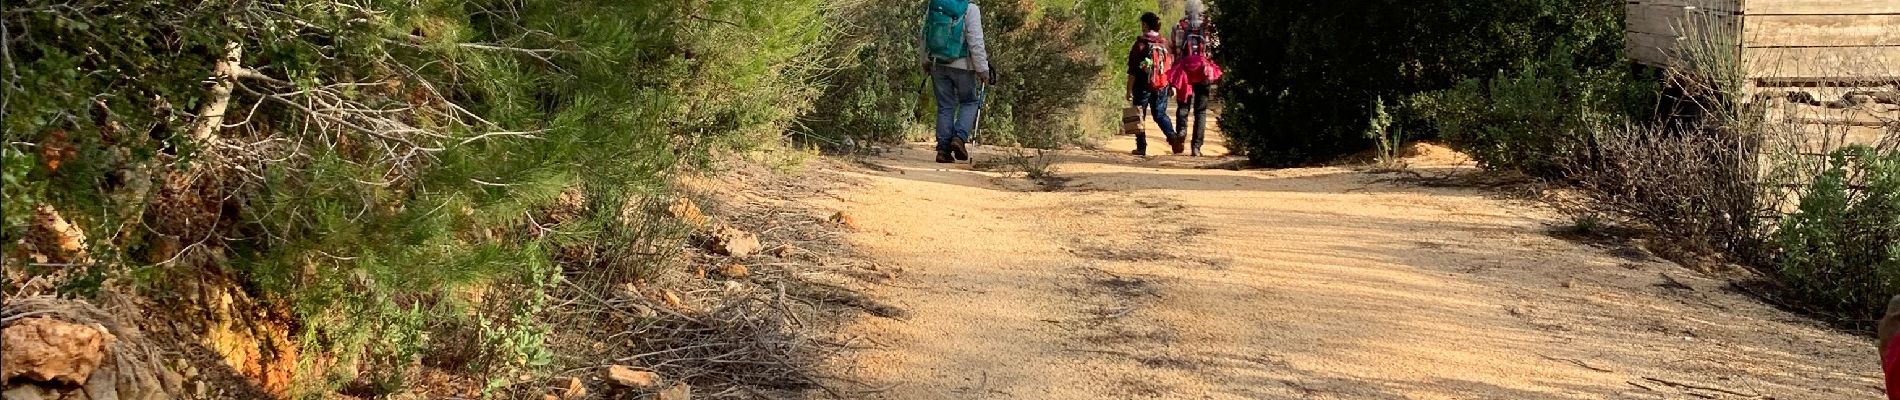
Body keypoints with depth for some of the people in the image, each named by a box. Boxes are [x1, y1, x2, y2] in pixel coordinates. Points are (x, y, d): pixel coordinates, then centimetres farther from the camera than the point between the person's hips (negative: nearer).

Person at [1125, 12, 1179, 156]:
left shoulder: (1140, 44, -10)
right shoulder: (1165, 44, 3)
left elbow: (1132, 71, -11)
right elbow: (1171, 67, 8)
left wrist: (1129, 90, -6)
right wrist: (1171, 87, 18)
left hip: (1143, 86, -4)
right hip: (1162, 87, 4)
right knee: (1160, 114, 13)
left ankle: (1141, 147, 7)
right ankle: (1173, 138, -9)